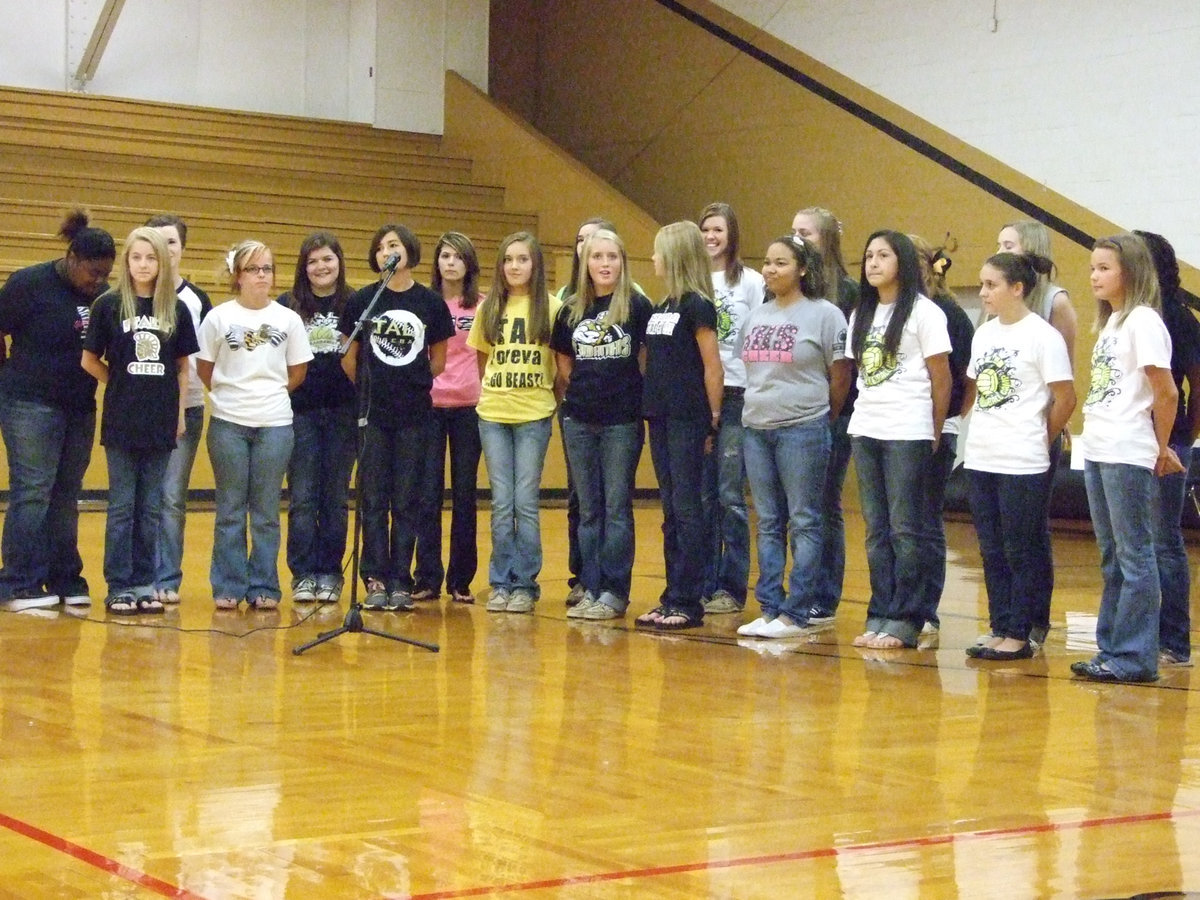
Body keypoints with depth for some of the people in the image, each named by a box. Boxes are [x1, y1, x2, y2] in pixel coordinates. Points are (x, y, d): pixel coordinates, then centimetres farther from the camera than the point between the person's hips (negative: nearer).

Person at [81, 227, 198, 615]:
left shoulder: (176, 309, 4)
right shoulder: (109, 305, -2)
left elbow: (183, 366, 9)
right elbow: (90, 361, 3)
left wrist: (180, 411, 5)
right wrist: (122, 385, 2)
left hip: (161, 422, 2)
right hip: (121, 422, -2)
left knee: (151, 508, 8)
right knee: (122, 506, 1)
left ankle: (145, 583, 14)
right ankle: (118, 587, 5)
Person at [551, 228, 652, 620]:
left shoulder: (637, 305, -4)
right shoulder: (571, 309, 7)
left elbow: (650, 359, 1)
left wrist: (636, 396, 0)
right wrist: (577, 395, 7)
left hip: (622, 421, -4)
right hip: (579, 421, 4)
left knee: (616, 507, 0)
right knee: (588, 509, 8)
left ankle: (615, 592, 4)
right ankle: (590, 588, 13)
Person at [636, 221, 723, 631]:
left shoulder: (696, 306, -9)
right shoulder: (661, 308, 15)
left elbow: (713, 366, -11)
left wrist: (713, 420, -11)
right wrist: (651, 404, 8)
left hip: (688, 420, -8)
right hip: (661, 417, 8)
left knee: (685, 508, -6)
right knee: (671, 510, 10)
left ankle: (688, 602, -2)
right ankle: (673, 596, 14)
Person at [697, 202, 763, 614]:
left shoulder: (751, 282, 2)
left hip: (736, 396, -3)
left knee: (730, 495, -3)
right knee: (703, 496, 7)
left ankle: (732, 587, 4)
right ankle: (705, 584, 14)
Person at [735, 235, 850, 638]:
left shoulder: (824, 314, -5)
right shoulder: (756, 317, 13)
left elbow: (841, 376, -3)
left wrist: (821, 419, 4)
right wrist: (759, 408, 12)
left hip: (803, 430, -6)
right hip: (756, 428, 7)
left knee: (803, 523, -2)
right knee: (769, 524, 9)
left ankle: (795, 614, 0)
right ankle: (770, 609, 13)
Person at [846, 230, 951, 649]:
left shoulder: (923, 312, -5)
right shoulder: (861, 314, 14)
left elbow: (941, 376, -5)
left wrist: (935, 432, -3)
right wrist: (863, 416, 6)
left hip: (907, 432, -6)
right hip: (865, 429, 6)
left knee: (906, 528, -3)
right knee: (877, 530, 8)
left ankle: (904, 620, 1)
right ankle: (879, 615, 12)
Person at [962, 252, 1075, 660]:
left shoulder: (1042, 335, -9)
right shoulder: (984, 333, 10)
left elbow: (1065, 399, -8)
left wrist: (1040, 440, 0)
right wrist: (979, 429, 10)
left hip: (1023, 464, -7)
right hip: (980, 459, 7)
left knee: (1021, 551, 1)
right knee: (992, 551, 10)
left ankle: (1018, 635, 7)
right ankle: (999, 630, 17)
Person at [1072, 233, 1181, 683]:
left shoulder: (1142, 321, -10)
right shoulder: (1110, 322, 16)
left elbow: (1166, 393, -13)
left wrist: (1160, 450, -5)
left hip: (1129, 456, -9)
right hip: (1097, 451, 9)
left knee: (1134, 557, -4)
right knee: (1112, 558, 12)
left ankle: (1134, 657, 0)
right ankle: (1111, 649, 18)